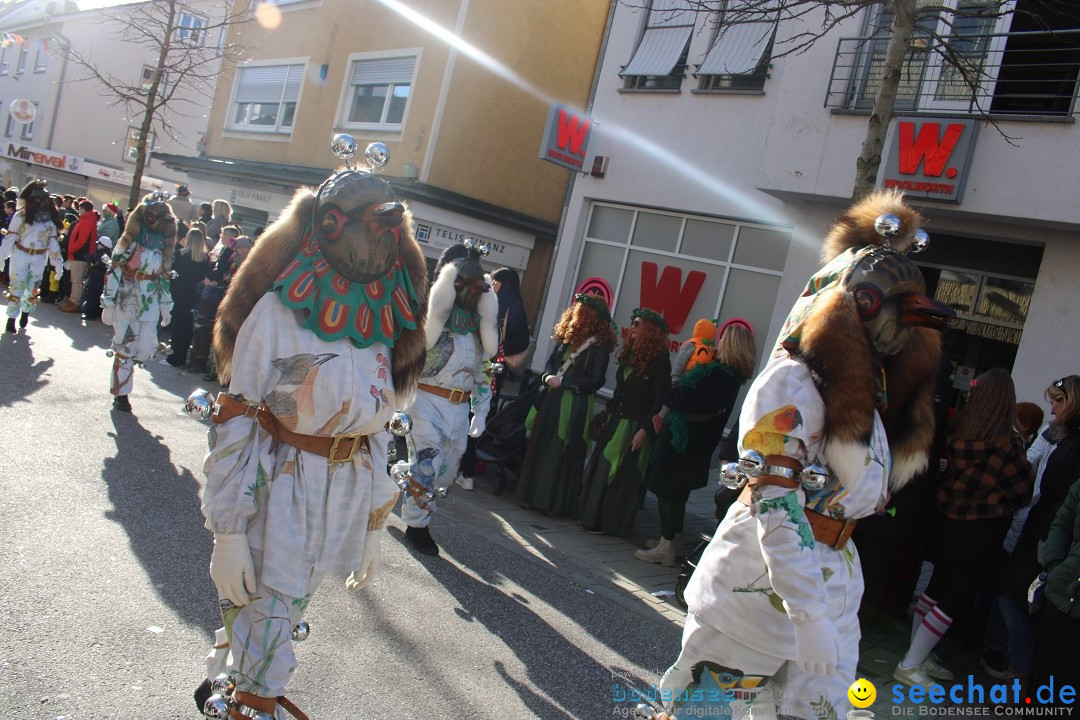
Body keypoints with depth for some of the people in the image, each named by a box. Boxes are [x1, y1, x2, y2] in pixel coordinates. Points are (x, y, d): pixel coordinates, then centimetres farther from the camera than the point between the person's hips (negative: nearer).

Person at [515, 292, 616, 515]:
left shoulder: (600, 344, -8)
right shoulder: (567, 335, 9)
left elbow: (596, 380, -11)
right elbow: (551, 361, 16)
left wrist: (563, 381, -14)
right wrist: (548, 376, -6)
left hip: (575, 405, -6)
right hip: (552, 399, 6)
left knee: (562, 453, -1)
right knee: (539, 445, 8)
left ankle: (556, 502, 13)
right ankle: (533, 495, 21)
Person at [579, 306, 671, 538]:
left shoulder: (659, 359, -14)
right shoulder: (630, 353, 9)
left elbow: (660, 399, -16)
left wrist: (645, 430, -19)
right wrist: (608, 414, 12)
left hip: (635, 426, -8)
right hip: (616, 420, 8)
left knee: (620, 475, 0)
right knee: (599, 467, 11)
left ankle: (612, 523, 14)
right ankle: (594, 516, 24)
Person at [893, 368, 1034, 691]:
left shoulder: (960, 430, -8)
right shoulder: (1004, 442, -19)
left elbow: (946, 469, 4)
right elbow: (1024, 491, -6)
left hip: (948, 518, 5)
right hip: (981, 530, -5)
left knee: (938, 586, 18)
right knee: (957, 598, 5)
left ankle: (920, 656, 30)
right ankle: (910, 665, 8)